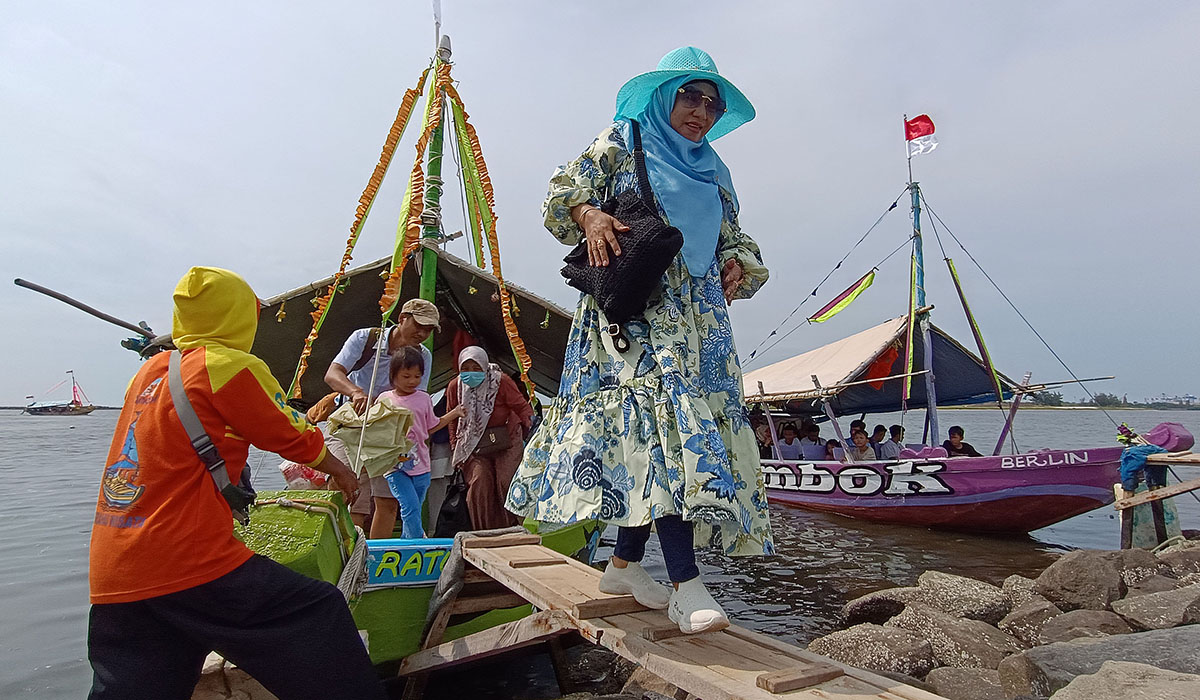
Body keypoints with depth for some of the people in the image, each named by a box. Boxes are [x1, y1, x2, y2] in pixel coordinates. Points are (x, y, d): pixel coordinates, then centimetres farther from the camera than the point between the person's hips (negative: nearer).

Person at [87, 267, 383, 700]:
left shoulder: (150, 371, 14)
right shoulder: (231, 367, -8)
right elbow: (296, 440, 0)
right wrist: (339, 470, 17)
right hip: (190, 566, -8)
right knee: (318, 612, -1)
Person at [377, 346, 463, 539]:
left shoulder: (424, 399, 7)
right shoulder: (385, 399, 2)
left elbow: (432, 427, 16)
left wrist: (455, 413, 12)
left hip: (420, 464, 2)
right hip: (395, 464, -2)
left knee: (414, 511, 10)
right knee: (410, 507, -15)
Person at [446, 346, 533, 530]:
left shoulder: (501, 381, -15)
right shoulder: (454, 387, -5)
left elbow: (523, 408, -7)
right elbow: (453, 420, 11)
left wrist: (528, 429, -18)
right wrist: (455, 446, 9)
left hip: (507, 440, -2)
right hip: (475, 443, 2)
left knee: (506, 481, -13)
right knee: (479, 481, -15)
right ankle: (483, 532, 0)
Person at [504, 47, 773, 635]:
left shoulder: (712, 173, 25)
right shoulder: (620, 145, 10)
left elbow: (735, 238, 24)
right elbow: (563, 193, 3)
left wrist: (740, 266, 1)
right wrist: (589, 215, -19)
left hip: (698, 318, 6)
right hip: (636, 312, -6)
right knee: (661, 418, -21)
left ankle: (624, 564, 14)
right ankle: (686, 585, -20)